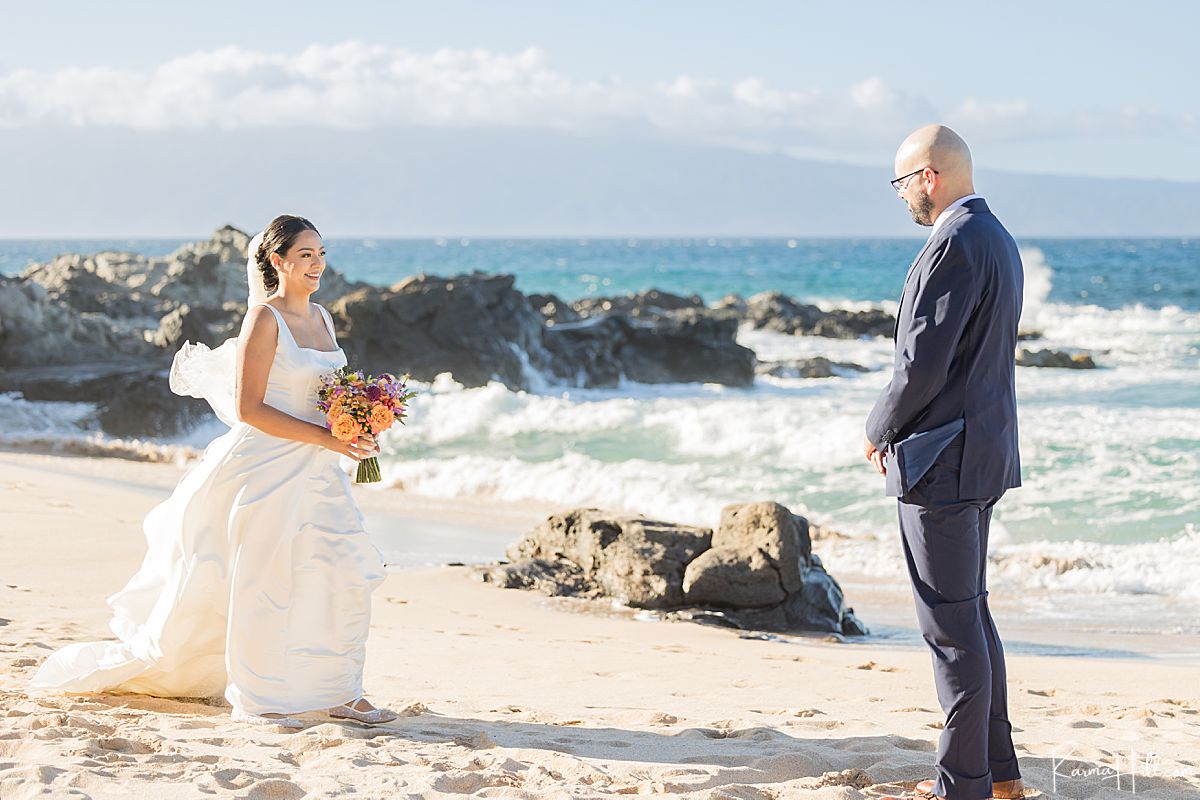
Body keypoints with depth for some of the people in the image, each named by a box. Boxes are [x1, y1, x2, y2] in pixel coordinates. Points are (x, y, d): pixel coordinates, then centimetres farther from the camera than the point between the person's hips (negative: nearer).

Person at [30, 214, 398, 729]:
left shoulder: (320, 318, 12)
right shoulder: (264, 318, -12)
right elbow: (249, 408, -17)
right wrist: (326, 437, -19)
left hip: (315, 471, 8)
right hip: (265, 468, -8)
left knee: (347, 574, 3)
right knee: (263, 580, -1)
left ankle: (339, 693, 12)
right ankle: (255, 700, 9)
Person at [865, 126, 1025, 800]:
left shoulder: (954, 246, -18)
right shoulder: (998, 239, 14)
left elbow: (923, 364, -23)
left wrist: (880, 430, -6)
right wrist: (899, 427, 14)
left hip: (942, 461, -10)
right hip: (984, 449, 10)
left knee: (953, 622, -3)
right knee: (970, 613, 17)